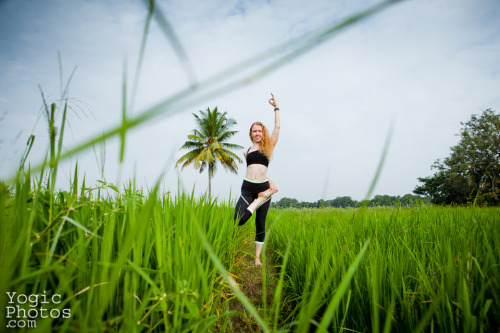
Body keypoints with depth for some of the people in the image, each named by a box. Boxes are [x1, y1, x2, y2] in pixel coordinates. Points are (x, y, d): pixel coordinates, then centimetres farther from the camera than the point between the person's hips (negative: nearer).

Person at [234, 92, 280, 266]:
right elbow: (255, 168, 13)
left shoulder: (268, 147, 10)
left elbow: (277, 127, 5)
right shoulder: (247, 152, 16)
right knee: (238, 221, -18)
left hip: (263, 186, -2)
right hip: (247, 187, 2)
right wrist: (270, 180, 1)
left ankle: (257, 258, 13)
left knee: (260, 224, 2)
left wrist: (276, 107, 6)